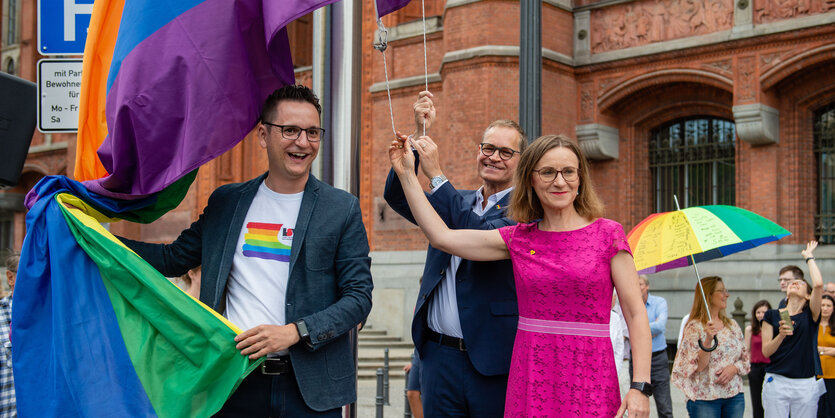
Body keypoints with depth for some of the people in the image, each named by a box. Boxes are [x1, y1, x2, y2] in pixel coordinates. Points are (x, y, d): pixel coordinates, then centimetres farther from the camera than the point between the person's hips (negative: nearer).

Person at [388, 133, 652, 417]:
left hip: (589, 382, -2)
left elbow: (636, 314, -3)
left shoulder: (607, 234, -1)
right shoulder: (519, 239, 7)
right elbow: (442, 237, 3)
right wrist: (407, 173, 5)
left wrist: (640, 386, -12)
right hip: (530, 380, 3)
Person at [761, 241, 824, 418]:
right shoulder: (772, 315, 10)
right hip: (777, 382, 0)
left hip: (806, 384, 0)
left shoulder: (810, 315, 7)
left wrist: (809, 257, 3)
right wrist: (781, 335, -17)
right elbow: (766, 351, 2)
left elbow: (818, 284, -11)